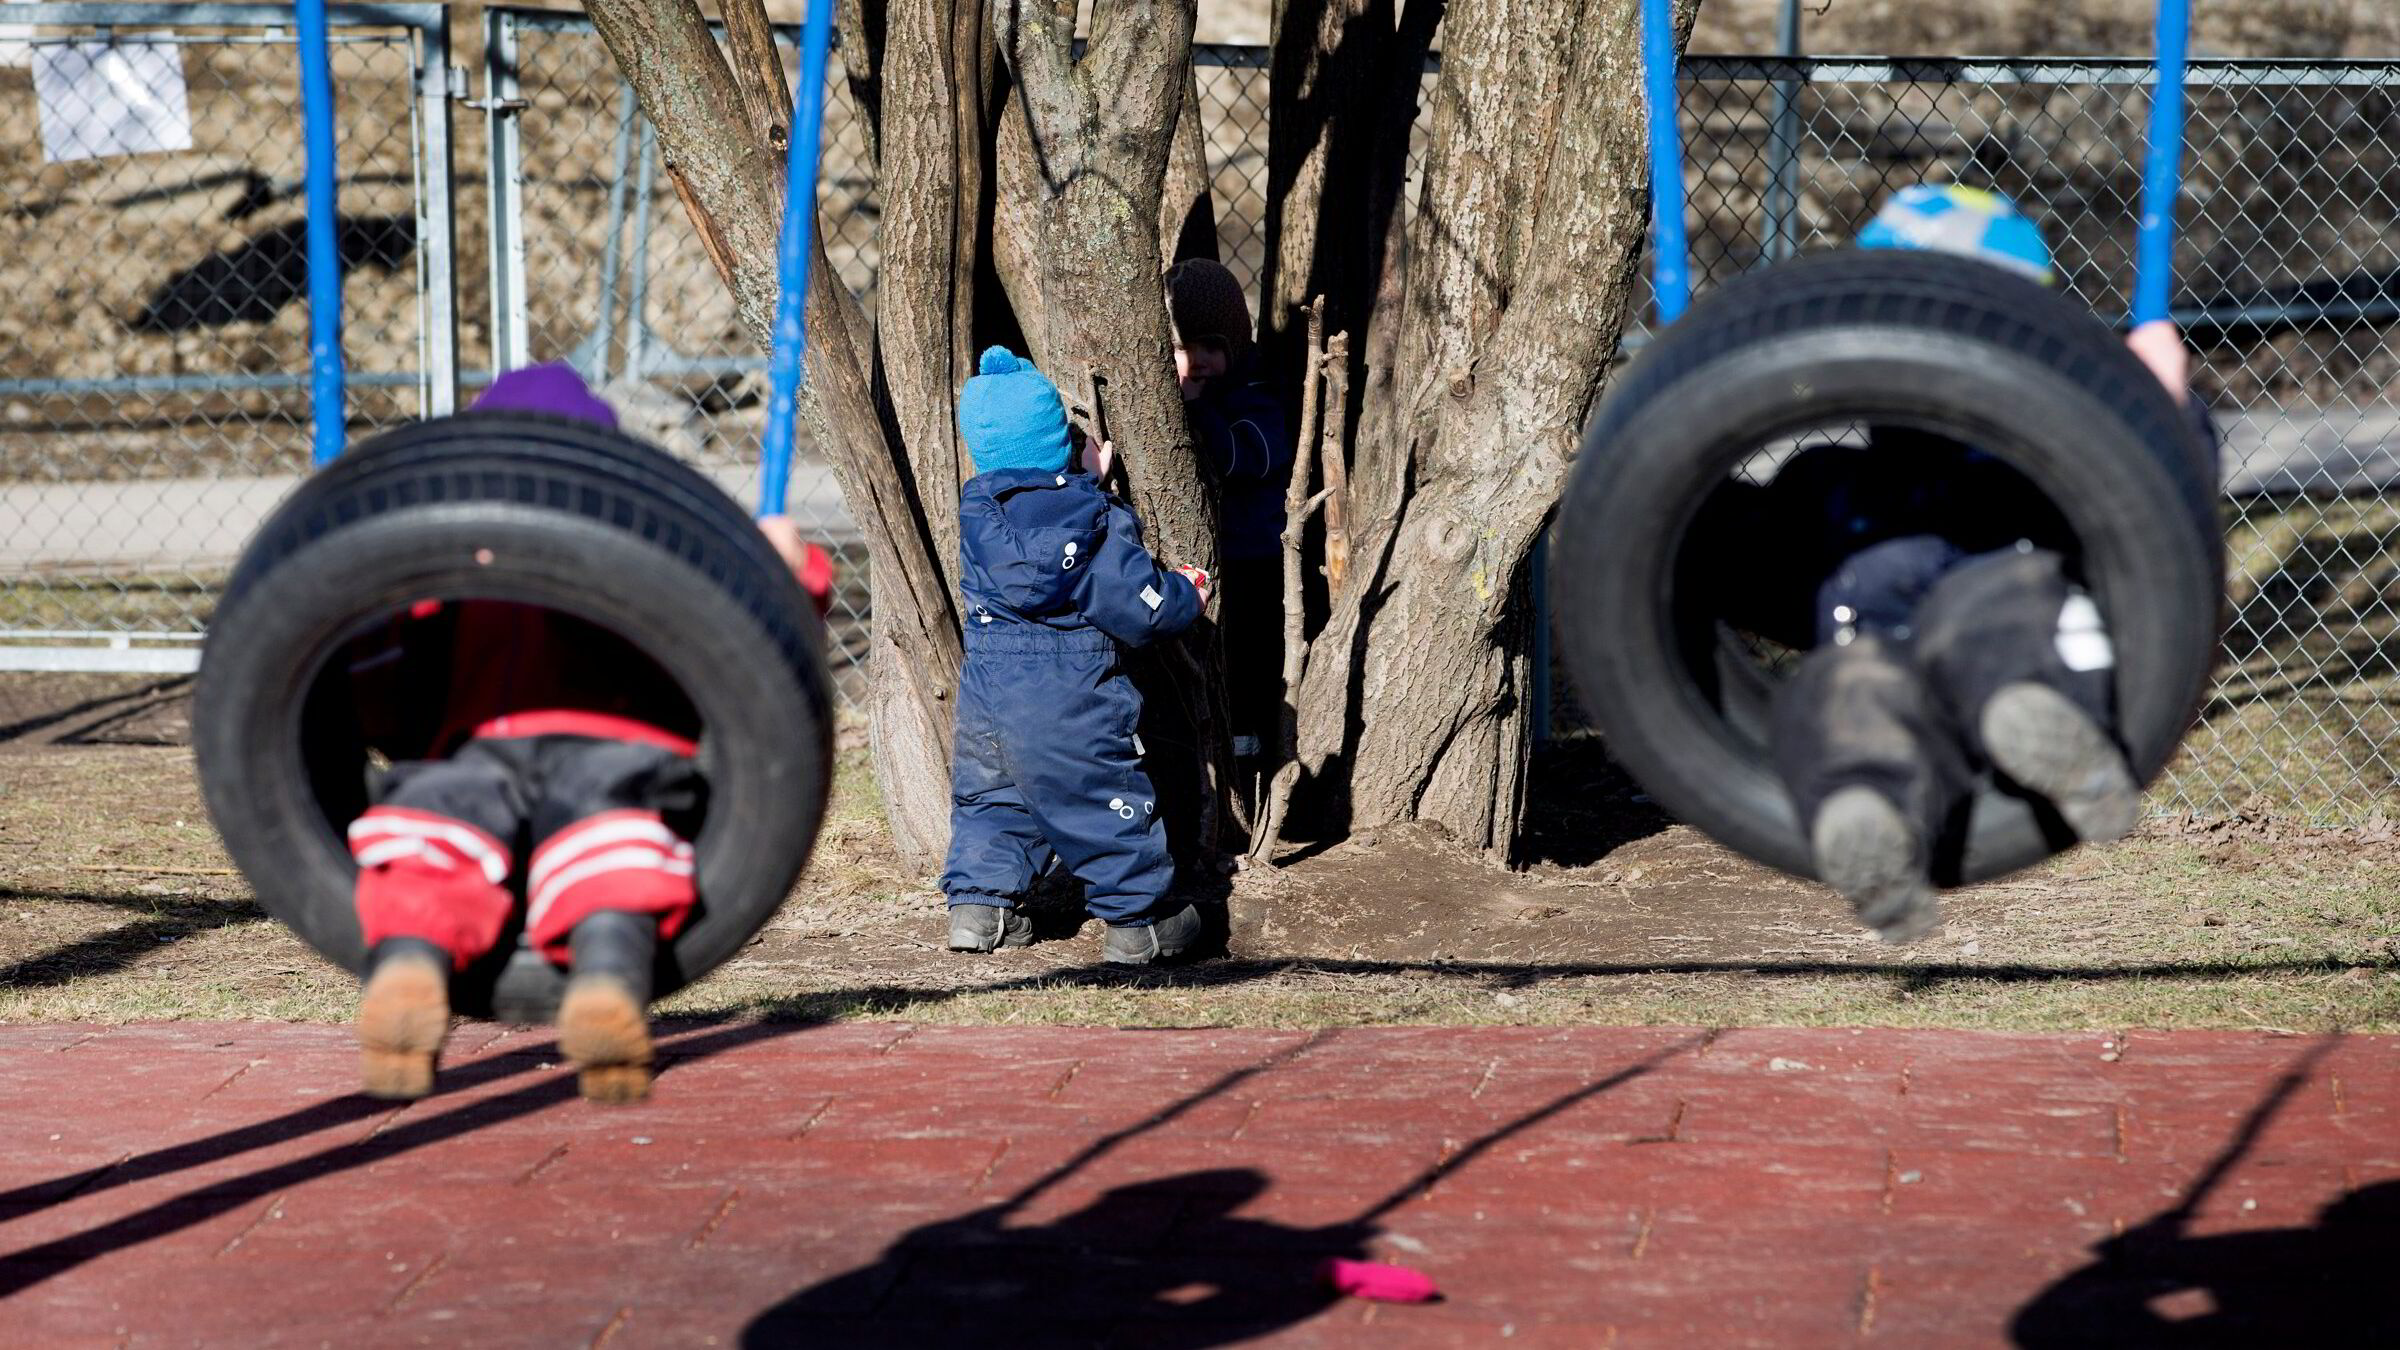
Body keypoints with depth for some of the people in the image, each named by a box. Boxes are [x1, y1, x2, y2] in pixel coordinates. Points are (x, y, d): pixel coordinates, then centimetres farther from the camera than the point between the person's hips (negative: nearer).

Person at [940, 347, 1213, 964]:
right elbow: (1141, 607, -12)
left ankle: (977, 902, 20)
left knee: (990, 794, 21)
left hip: (987, 684, 5)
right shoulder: (1097, 521, -14)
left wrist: (1085, 484, 29)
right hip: (1068, 699, -5)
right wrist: (1187, 594, 7)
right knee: (1107, 798, 6)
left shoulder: (977, 509, 0)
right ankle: (1138, 919, 13)